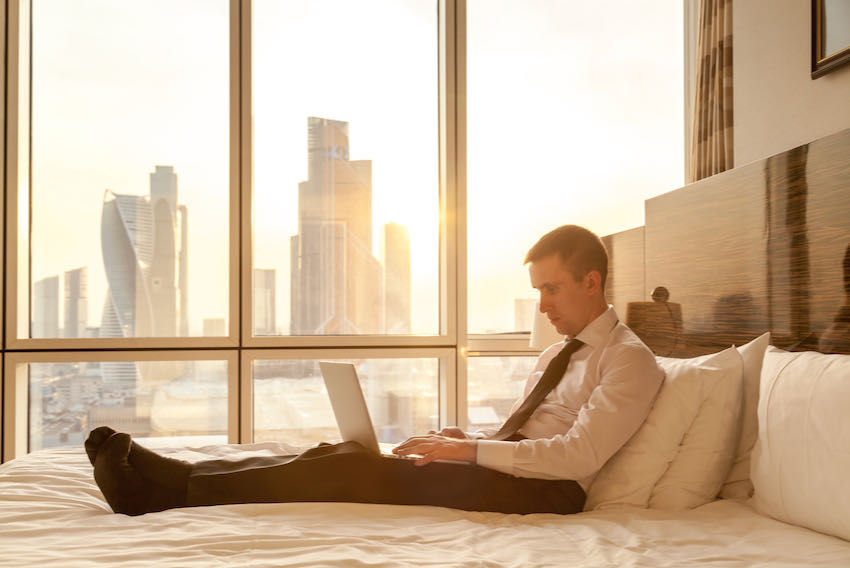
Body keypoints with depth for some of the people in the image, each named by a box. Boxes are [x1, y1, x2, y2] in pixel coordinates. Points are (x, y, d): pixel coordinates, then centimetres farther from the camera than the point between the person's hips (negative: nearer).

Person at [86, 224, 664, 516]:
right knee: (348, 453, -13)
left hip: (546, 491, -8)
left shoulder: (630, 359, -3)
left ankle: (175, 489, -23)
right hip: (502, 470, 8)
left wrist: (472, 450, -18)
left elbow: (578, 456, -16)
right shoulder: (555, 355, 25)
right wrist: (463, 437, 5)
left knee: (357, 469, -23)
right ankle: (169, 476, -20)